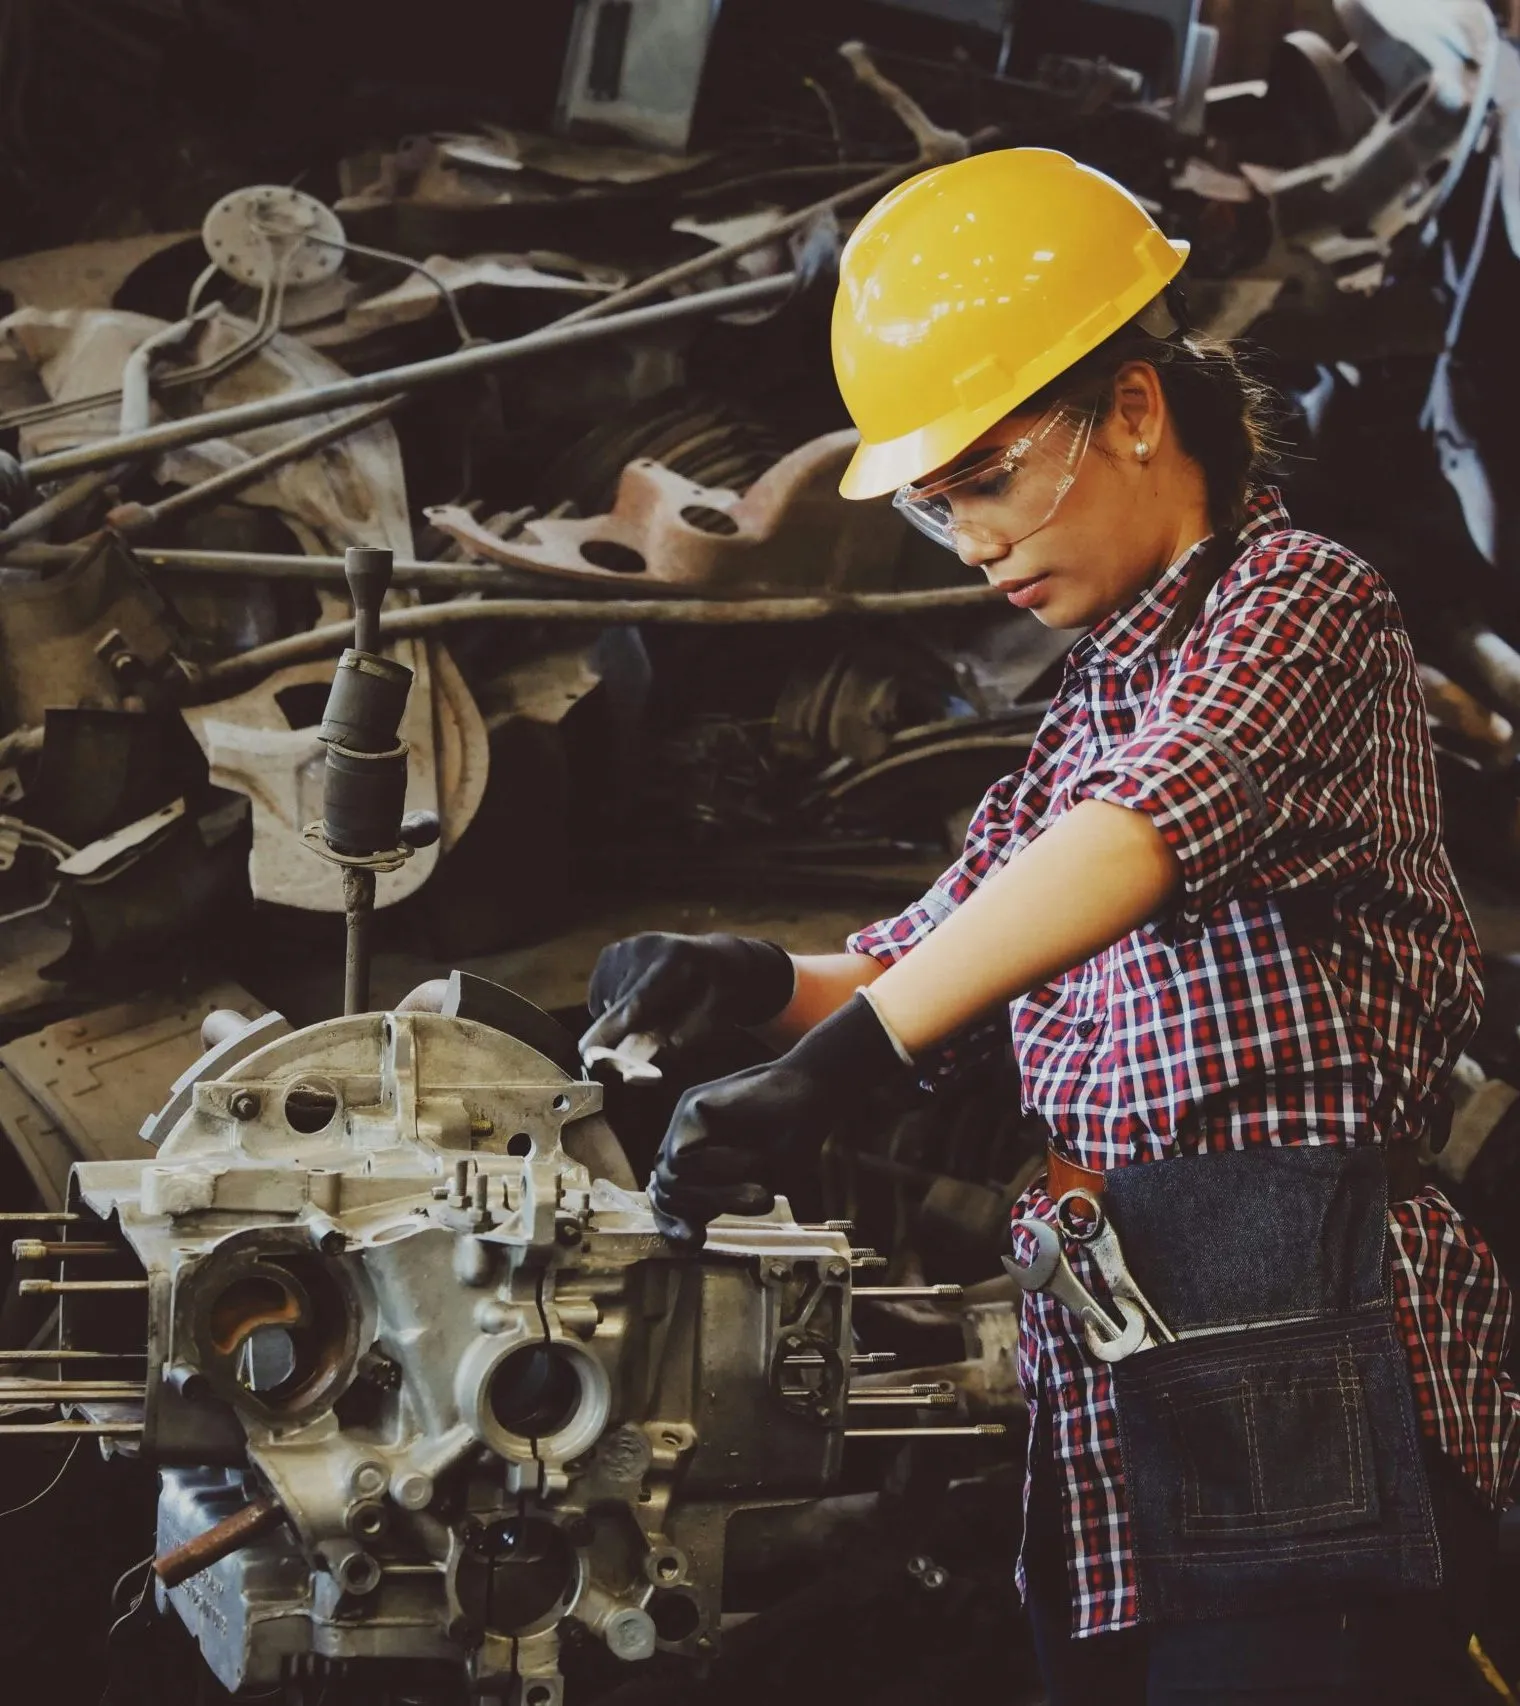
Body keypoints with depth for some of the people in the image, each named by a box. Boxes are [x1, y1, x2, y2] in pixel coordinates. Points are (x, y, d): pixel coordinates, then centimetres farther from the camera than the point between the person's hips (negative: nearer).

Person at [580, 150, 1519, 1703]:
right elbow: (925, 958, 25)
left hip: (1302, 1380, -8)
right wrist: (759, 983, 2)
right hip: (1111, 1398, 8)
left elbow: (1143, 832, -23)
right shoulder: (1092, 706, 23)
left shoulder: (1296, 599, -4)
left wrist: (839, 1060, -33)